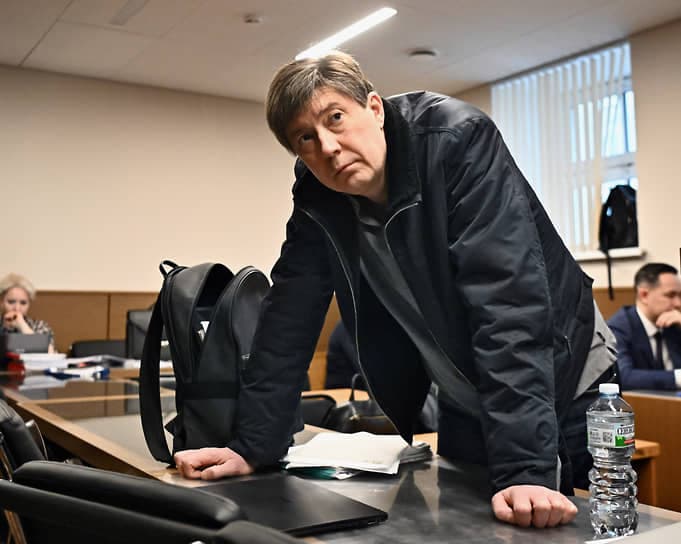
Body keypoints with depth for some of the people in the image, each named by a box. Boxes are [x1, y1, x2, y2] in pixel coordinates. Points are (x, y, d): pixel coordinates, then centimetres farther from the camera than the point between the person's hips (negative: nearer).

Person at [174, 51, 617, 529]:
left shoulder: (459, 140, -28)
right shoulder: (317, 200, -11)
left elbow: (509, 303, -36)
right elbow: (288, 322, -7)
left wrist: (524, 468, -40)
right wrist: (252, 446, -12)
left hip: (564, 387, -4)